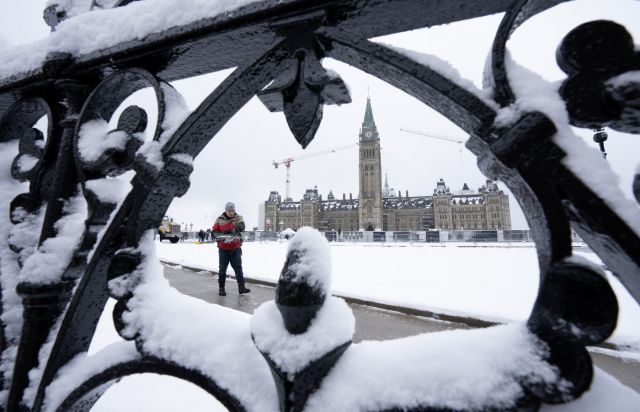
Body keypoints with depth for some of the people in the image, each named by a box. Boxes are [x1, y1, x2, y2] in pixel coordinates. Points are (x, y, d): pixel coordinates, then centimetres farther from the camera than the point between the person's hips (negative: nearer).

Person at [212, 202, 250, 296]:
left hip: (236, 248, 0)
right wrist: (219, 235, -21)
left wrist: (235, 230, -36)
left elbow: (241, 227, -18)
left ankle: (241, 287, 6)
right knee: (222, 269, 10)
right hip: (223, 248, 0)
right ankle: (221, 288, 22)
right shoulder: (220, 219, 0)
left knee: (238, 267, 1)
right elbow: (214, 231, 0)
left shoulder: (238, 218, 0)